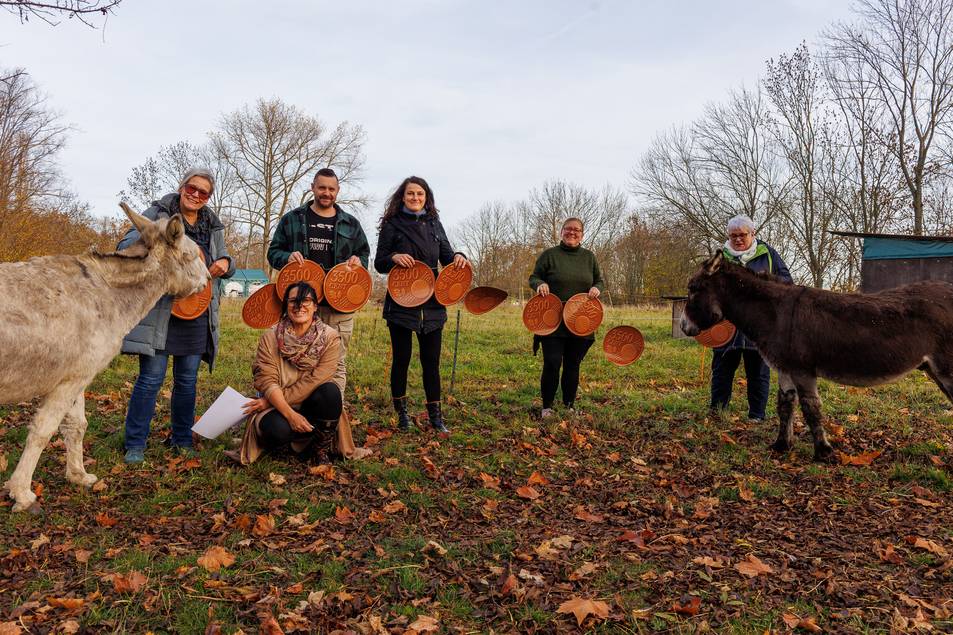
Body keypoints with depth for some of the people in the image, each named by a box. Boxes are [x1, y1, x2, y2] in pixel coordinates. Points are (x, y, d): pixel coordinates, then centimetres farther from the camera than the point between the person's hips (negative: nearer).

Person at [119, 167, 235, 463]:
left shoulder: (212, 225, 14)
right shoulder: (158, 213, 2)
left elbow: (226, 263, 21)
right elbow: (125, 246, -3)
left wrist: (225, 263, -4)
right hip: (159, 309, -4)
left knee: (187, 380, 10)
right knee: (151, 377, -5)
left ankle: (182, 439, 24)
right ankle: (134, 445, 8)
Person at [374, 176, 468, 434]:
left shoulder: (434, 223, 12)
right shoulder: (392, 224, 1)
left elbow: (446, 256, 11)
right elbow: (379, 263, 0)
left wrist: (457, 257, -11)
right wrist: (394, 258, -21)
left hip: (432, 304, 3)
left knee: (431, 360, 6)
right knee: (401, 359, 5)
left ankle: (435, 415, 16)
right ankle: (402, 414, 21)